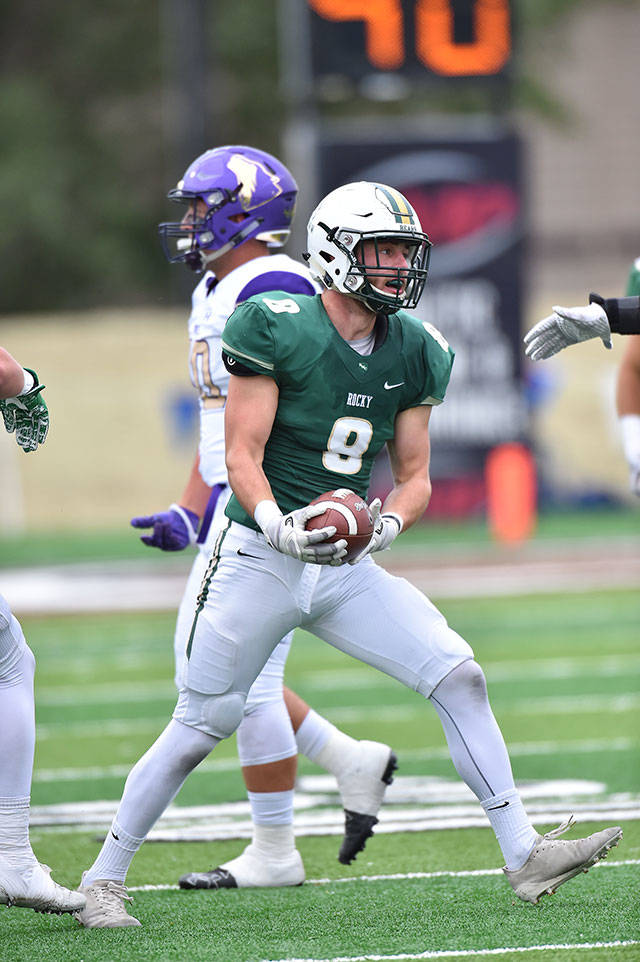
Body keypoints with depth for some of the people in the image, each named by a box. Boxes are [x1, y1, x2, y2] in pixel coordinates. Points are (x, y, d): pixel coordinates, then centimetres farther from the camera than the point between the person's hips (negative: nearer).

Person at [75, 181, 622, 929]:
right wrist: (278, 526, -32)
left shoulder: (411, 353, 4)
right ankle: (103, 878, 15)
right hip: (261, 560, -5)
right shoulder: (277, 332, -14)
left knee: (457, 677, -9)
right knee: (199, 727, 0)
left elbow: (414, 476, 8)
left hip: (346, 566, 5)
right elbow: (242, 456, -14)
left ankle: (522, 855, -6)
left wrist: (388, 523, -15)